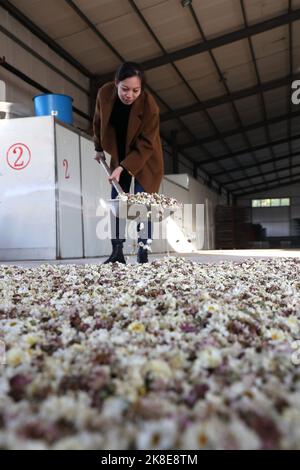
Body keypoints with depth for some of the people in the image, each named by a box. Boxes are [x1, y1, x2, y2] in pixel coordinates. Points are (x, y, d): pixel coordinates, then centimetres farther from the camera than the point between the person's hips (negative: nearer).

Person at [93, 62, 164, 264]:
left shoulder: (149, 105, -30)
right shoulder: (105, 93, -18)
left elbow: (145, 145, -26)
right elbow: (99, 121, 2)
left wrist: (123, 167, -32)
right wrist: (99, 148, 13)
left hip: (145, 158, -4)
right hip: (119, 155, 4)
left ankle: (143, 254, -3)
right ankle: (117, 252, 3)